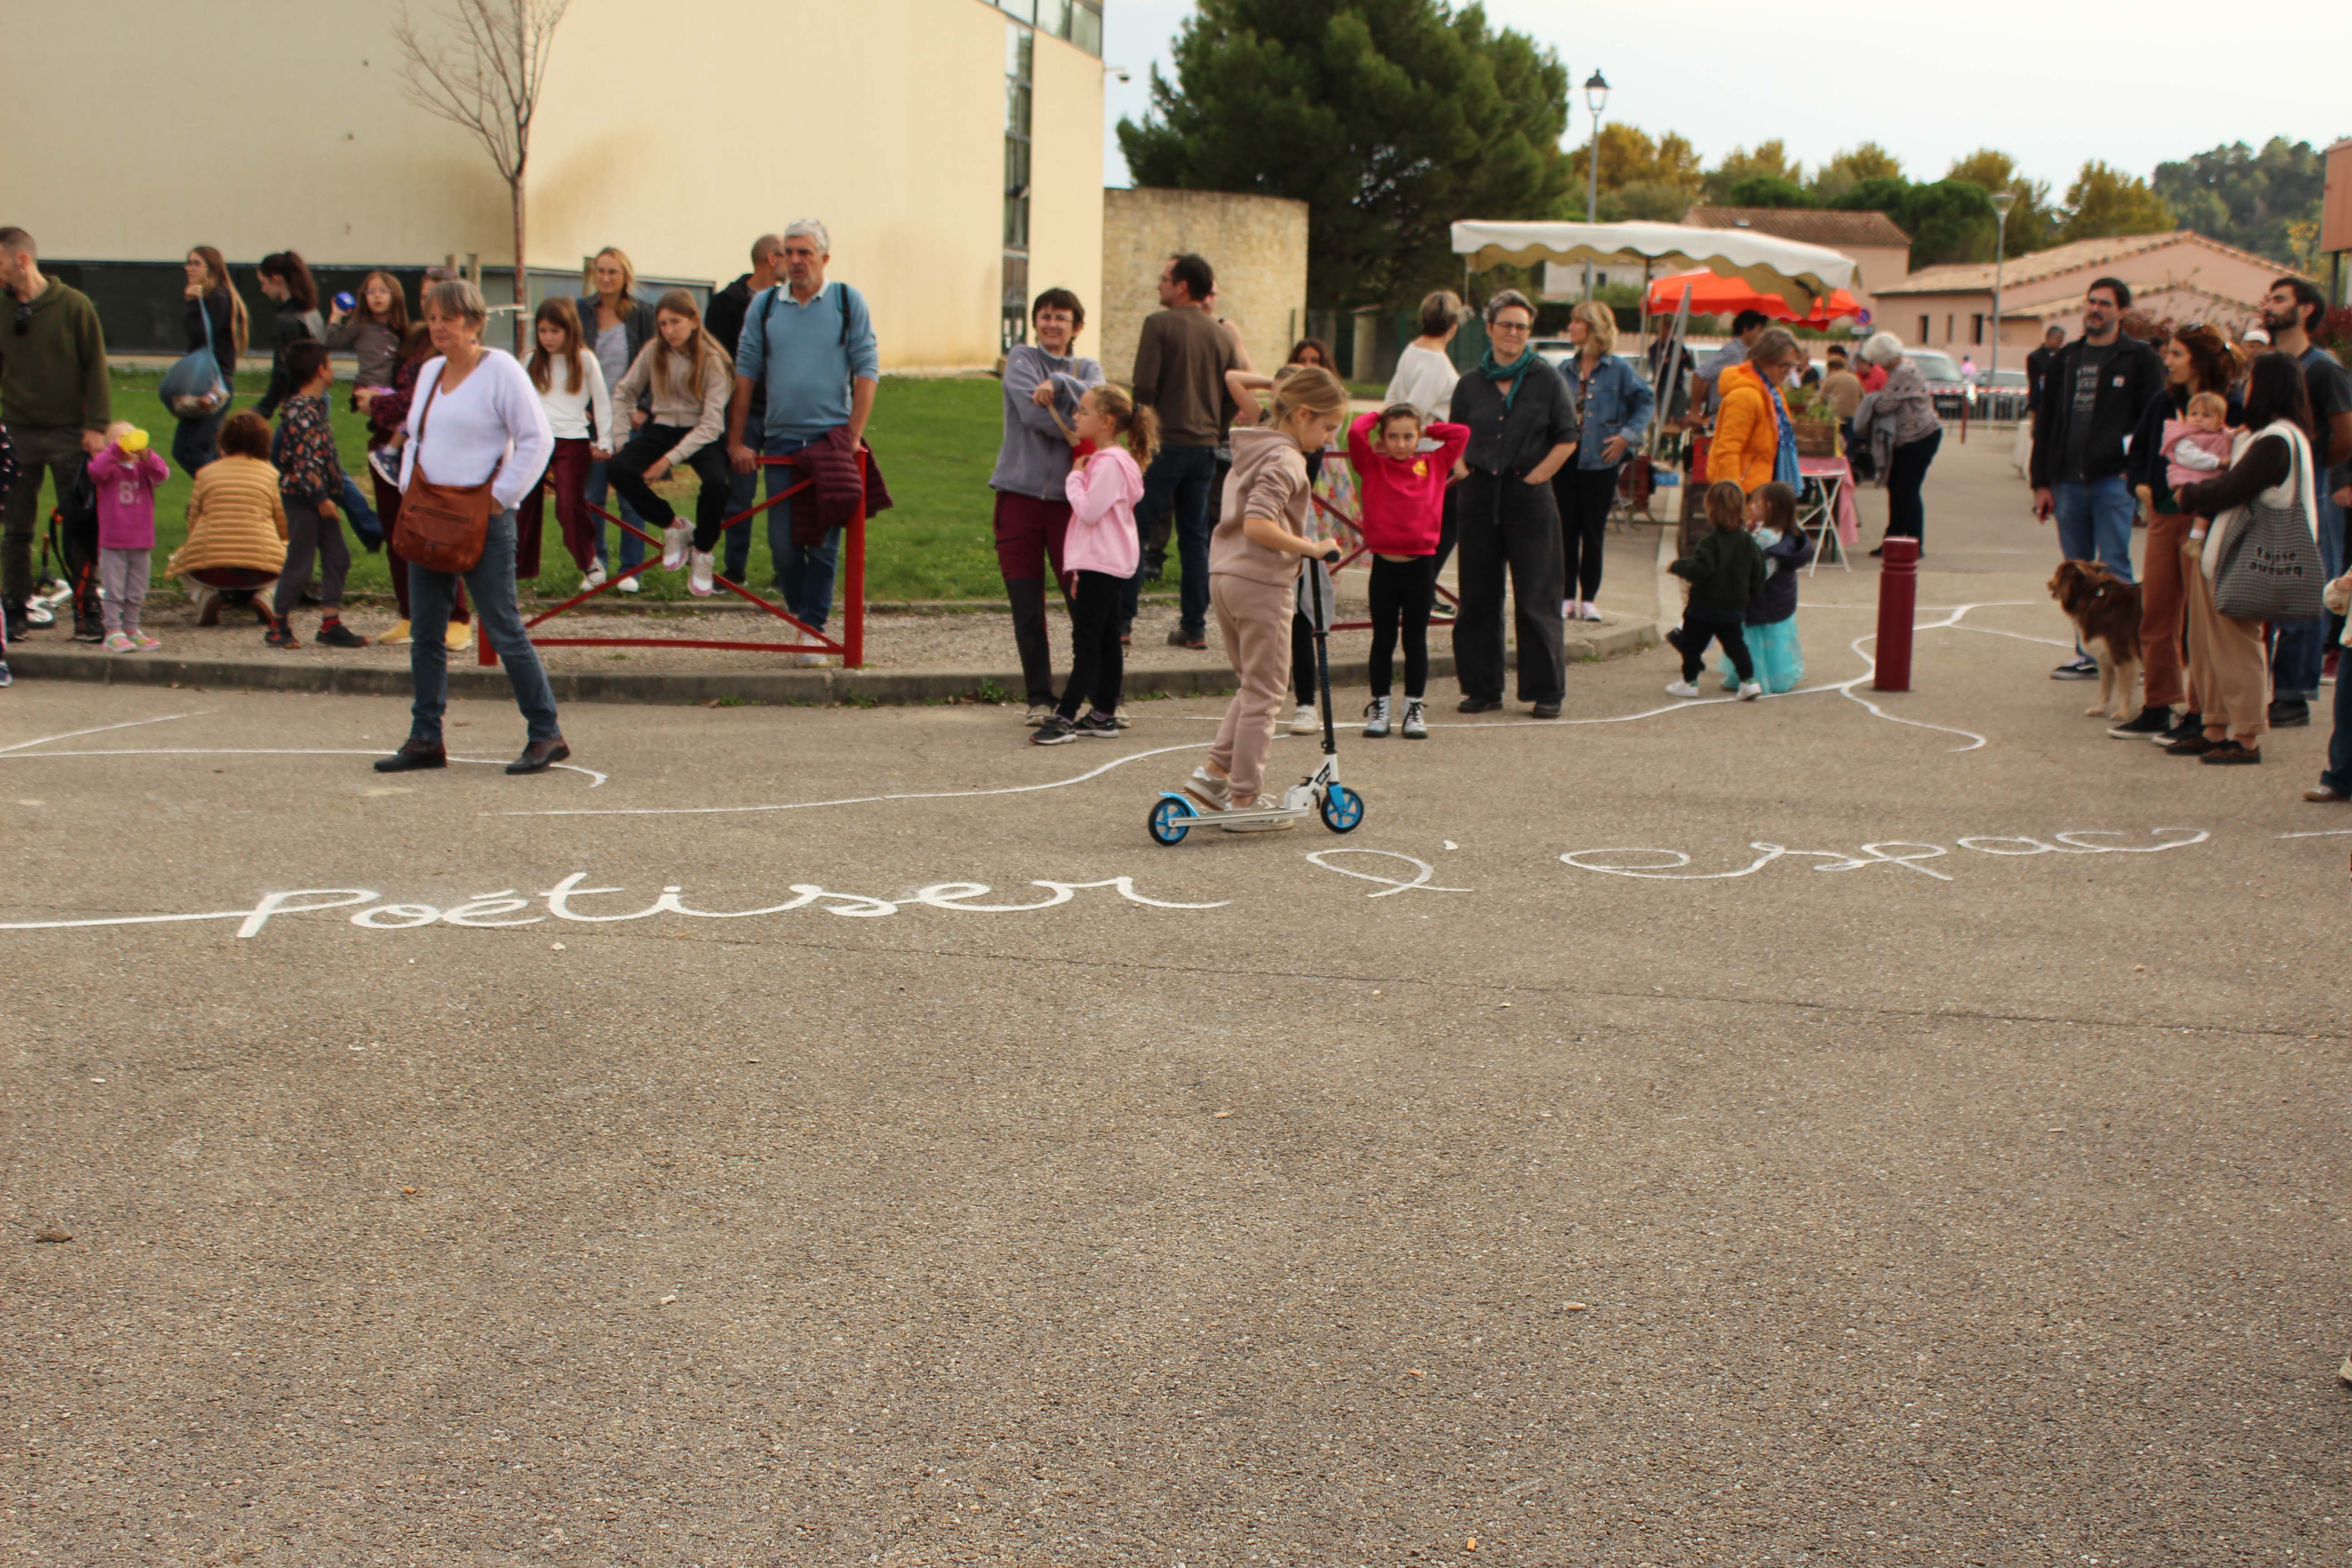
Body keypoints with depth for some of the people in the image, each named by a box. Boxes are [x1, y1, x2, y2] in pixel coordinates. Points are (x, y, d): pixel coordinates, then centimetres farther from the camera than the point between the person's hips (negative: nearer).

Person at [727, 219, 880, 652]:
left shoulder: (849, 302, 3)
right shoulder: (765, 305, 9)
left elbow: (867, 369, 0)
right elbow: (745, 372, 8)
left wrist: (854, 436, -9)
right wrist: (735, 440, 2)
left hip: (831, 438, -2)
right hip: (781, 440, 2)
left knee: (824, 539, -3)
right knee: (782, 538, 2)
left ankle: (813, 627, 4)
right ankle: (798, 610, 23)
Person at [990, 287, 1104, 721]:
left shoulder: (1088, 370, 16)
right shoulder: (1021, 359, 9)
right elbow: (1033, 411, -9)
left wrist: (1059, 383, -20)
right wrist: (1081, 436, -8)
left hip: (1070, 497, 1)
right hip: (1020, 493, -1)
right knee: (1027, 610, 1)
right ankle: (1039, 698, 11)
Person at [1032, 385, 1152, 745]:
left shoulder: (1109, 462, -16)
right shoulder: (1108, 459, 17)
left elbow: (1090, 511, -25)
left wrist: (1074, 480, -9)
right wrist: (1079, 571, 21)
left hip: (1101, 565, -10)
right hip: (1110, 565, 10)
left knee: (1086, 644, -10)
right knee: (1106, 641, 11)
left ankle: (1064, 718, -10)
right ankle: (1104, 715, 16)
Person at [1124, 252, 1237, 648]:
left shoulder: (1159, 324, -8)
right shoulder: (1221, 333, 10)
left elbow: (1144, 389, -12)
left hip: (1168, 442, -6)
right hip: (1206, 446, 6)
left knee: (1137, 528, 0)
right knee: (1195, 538, 10)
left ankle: (1123, 619, -2)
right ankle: (1194, 627, 10)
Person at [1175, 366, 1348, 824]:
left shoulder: (1249, 450, 13)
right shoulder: (1286, 461, -15)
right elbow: (1258, 525, -26)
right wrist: (1311, 548, -19)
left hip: (1223, 576, 9)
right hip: (1262, 584, -9)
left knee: (1252, 685, 20)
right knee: (1266, 693, 2)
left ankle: (1213, 771, 11)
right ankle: (1243, 798, 6)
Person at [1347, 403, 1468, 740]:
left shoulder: (1435, 464, 7)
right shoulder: (1373, 466, 2)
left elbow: (1461, 434, 6)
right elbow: (1355, 433, -11)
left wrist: (1427, 430, 11)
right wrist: (1378, 417, 5)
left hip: (1420, 566, 1)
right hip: (1384, 565, -1)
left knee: (1416, 641, 7)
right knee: (1383, 640, 8)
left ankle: (1415, 709, 14)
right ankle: (1379, 707, 16)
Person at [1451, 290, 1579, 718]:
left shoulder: (1547, 380, 1)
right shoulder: (1471, 384, 9)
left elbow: (1567, 439, 1)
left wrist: (1536, 476, -6)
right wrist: (1465, 471, 2)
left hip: (1529, 496, -3)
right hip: (1480, 496, 3)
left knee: (1537, 598, -2)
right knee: (1477, 597, 5)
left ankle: (1547, 692, 4)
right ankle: (1482, 687, 14)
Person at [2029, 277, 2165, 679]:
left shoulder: (2140, 359, 1)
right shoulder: (2067, 359, 15)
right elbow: (2046, 422, 15)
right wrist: (2042, 482, 9)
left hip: (2114, 480, -5)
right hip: (2069, 481, 5)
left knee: (2114, 572, -6)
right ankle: (2088, 655, 14)